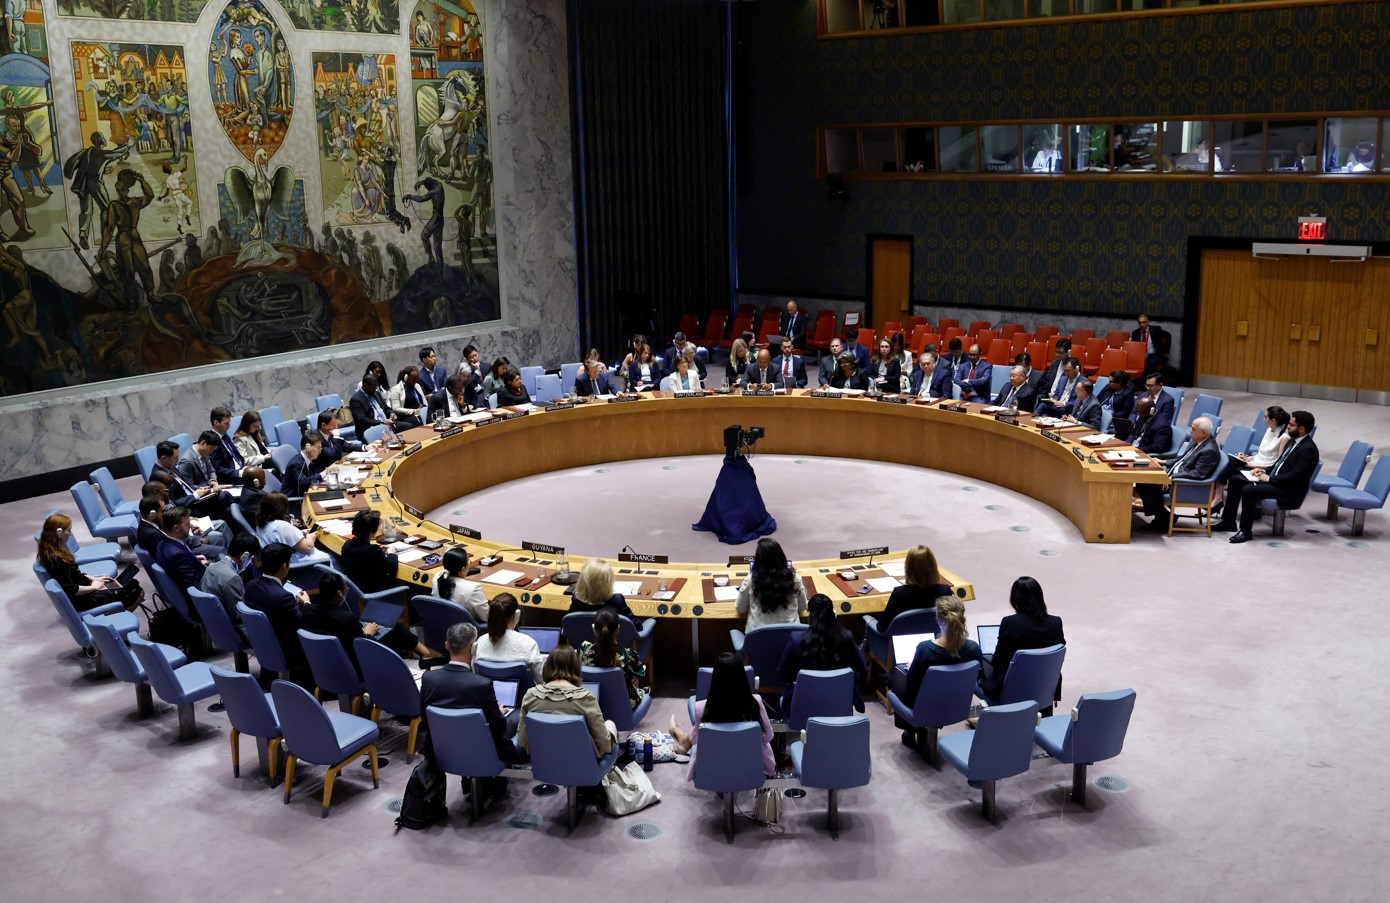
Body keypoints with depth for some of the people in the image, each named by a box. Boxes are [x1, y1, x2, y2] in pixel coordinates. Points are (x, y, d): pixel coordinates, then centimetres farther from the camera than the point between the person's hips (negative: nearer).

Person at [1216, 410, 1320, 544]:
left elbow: (1294, 476, -25)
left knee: (1248, 490, -29)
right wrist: (1264, 471, 4)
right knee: (1235, 480, 3)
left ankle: (1245, 531, -16)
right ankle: (1228, 522, 8)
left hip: (1288, 490, -10)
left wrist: (1269, 478, -17)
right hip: (1273, 478, 10)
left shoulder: (1308, 449, -19)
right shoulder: (1293, 440, 11)